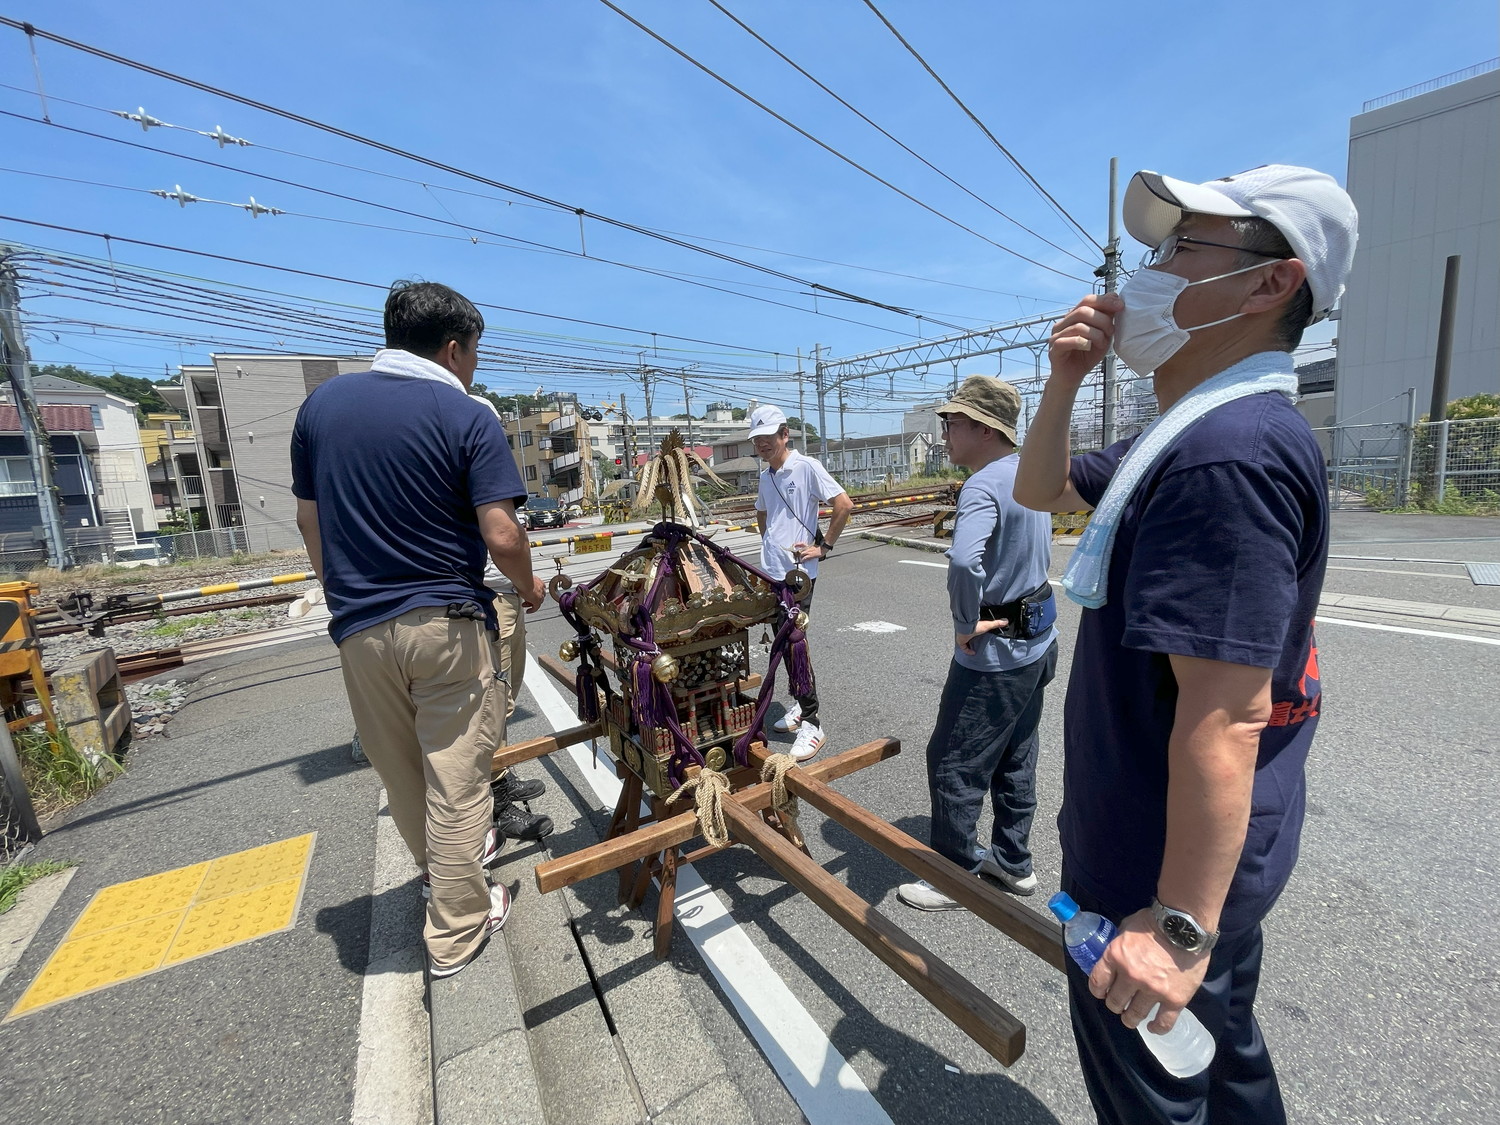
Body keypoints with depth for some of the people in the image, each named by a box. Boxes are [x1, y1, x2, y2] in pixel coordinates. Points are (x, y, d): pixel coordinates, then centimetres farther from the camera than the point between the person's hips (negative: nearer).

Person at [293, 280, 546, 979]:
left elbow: (309, 521, 11)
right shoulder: (468, 418, -10)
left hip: (359, 627, 5)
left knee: (400, 771, 22)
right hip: (445, 622, -5)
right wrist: (529, 586, 3)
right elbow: (501, 537, -17)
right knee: (455, 777, 8)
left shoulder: (321, 404, 6)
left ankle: (445, 863, 46)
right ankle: (456, 931, 23)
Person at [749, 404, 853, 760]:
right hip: (772, 572, 8)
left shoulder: (806, 467, -10)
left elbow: (844, 505, -15)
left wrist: (824, 546, -12)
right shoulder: (766, 476, 12)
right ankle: (802, 705, 31)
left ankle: (812, 724, 3)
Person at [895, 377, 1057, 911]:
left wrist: (965, 624, -26)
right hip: (1037, 640, 10)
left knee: (953, 763, 5)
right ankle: (1013, 862, 37)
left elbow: (964, 561, -42)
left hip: (995, 652, -10)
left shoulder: (983, 486, -23)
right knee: (1016, 760, 21)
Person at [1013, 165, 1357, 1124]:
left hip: (1169, 868, -9)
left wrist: (1180, 922, -25)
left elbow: (1227, 715, -31)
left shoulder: (1228, 453, -28)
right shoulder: (1200, 434, 6)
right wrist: (1065, 381, -1)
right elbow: (1043, 492, 14)